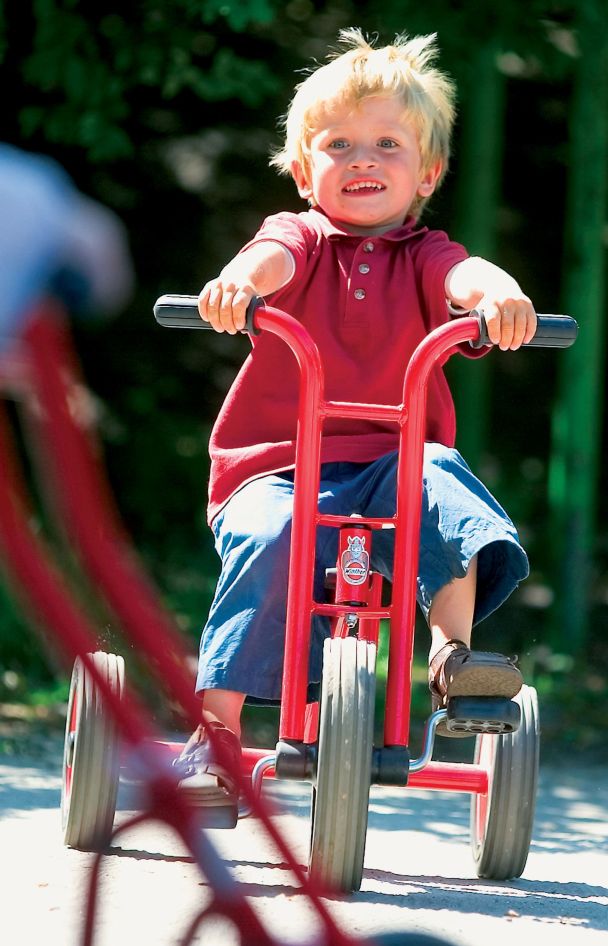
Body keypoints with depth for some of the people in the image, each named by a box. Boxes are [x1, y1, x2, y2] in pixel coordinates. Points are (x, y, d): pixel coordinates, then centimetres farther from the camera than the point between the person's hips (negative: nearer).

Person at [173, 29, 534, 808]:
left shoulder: (422, 256, 12)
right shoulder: (301, 238, 9)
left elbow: (463, 277, -13)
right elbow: (273, 258, -17)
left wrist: (499, 296, -39)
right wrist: (239, 282, -43)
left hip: (389, 465, 1)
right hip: (277, 468, -1)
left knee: (441, 481, -30)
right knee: (268, 541, -31)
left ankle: (452, 652, -29)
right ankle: (215, 736, -28)